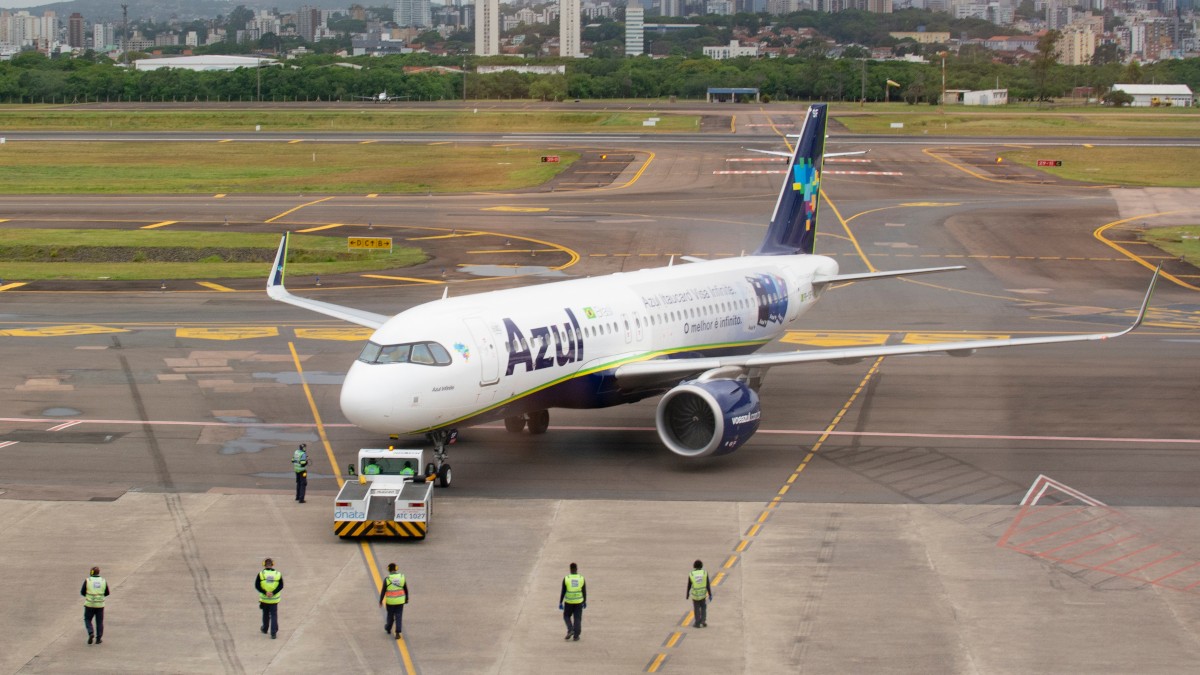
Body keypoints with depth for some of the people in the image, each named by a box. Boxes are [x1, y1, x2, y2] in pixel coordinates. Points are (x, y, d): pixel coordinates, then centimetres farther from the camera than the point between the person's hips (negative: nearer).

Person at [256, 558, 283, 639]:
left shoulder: (261, 574, -7)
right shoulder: (278, 574, -4)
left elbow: (257, 586, -10)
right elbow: (281, 586, -7)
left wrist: (265, 592, -15)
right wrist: (273, 593, -14)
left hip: (264, 598, 0)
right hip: (274, 599, 0)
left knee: (265, 614, 20)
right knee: (274, 615, 3)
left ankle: (265, 629, 38)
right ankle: (273, 633, -6)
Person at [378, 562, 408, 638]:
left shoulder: (387, 579, -16)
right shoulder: (402, 577, -7)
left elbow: (383, 591, -10)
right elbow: (406, 589, 2)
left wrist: (381, 600, 2)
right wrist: (406, 599, 14)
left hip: (390, 601, -1)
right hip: (400, 600, 1)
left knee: (390, 615, 19)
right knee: (398, 617, 5)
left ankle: (388, 629, 41)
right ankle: (397, 633, -3)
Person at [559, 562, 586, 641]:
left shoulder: (566, 579, -8)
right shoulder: (581, 578, -4)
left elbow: (562, 592, -7)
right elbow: (584, 592, 1)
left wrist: (560, 603, 0)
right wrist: (585, 602, 13)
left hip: (568, 602, -1)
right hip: (579, 602, 1)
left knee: (566, 616, 18)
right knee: (577, 619, 8)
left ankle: (570, 630, -3)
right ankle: (576, 636, 4)